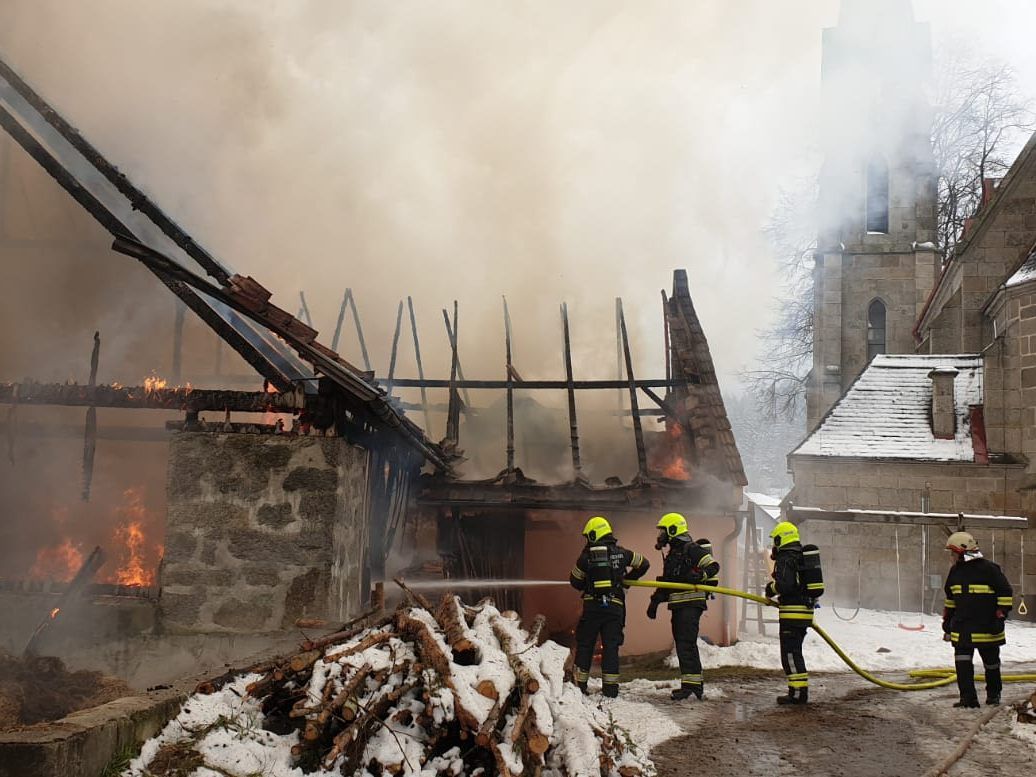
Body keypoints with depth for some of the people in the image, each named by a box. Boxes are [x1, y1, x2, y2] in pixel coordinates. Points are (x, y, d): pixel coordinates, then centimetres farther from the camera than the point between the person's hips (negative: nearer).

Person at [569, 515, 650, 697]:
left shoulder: (587, 555, -5)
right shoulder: (621, 553, 2)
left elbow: (575, 581, 5)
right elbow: (643, 564, 14)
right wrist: (627, 579, 24)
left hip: (592, 606, -2)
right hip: (615, 606, 2)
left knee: (585, 644, 8)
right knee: (611, 645, 6)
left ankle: (580, 684, 9)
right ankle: (611, 686, 2)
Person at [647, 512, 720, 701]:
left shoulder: (691, 549, -7)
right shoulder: (672, 554, 22)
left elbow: (713, 566, -15)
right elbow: (666, 582, 27)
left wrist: (699, 575, -31)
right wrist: (655, 601, 22)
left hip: (691, 603, -10)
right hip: (678, 605, 10)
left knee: (686, 643, -14)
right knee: (682, 644, 10)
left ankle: (691, 683, -14)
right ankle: (696, 684, 15)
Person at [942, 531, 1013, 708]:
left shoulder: (989, 569, -11)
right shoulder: (955, 571, 9)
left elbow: (1006, 593, -7)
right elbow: (950, 599, 18)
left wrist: (1001, 615, -13)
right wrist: (947, 622, 18)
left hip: (987, 628, -5)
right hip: (962, 628, 5)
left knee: (991, 663, 11)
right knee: (962, 663, -7)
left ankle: (994, 694, 30)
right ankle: (968, 698, -6)